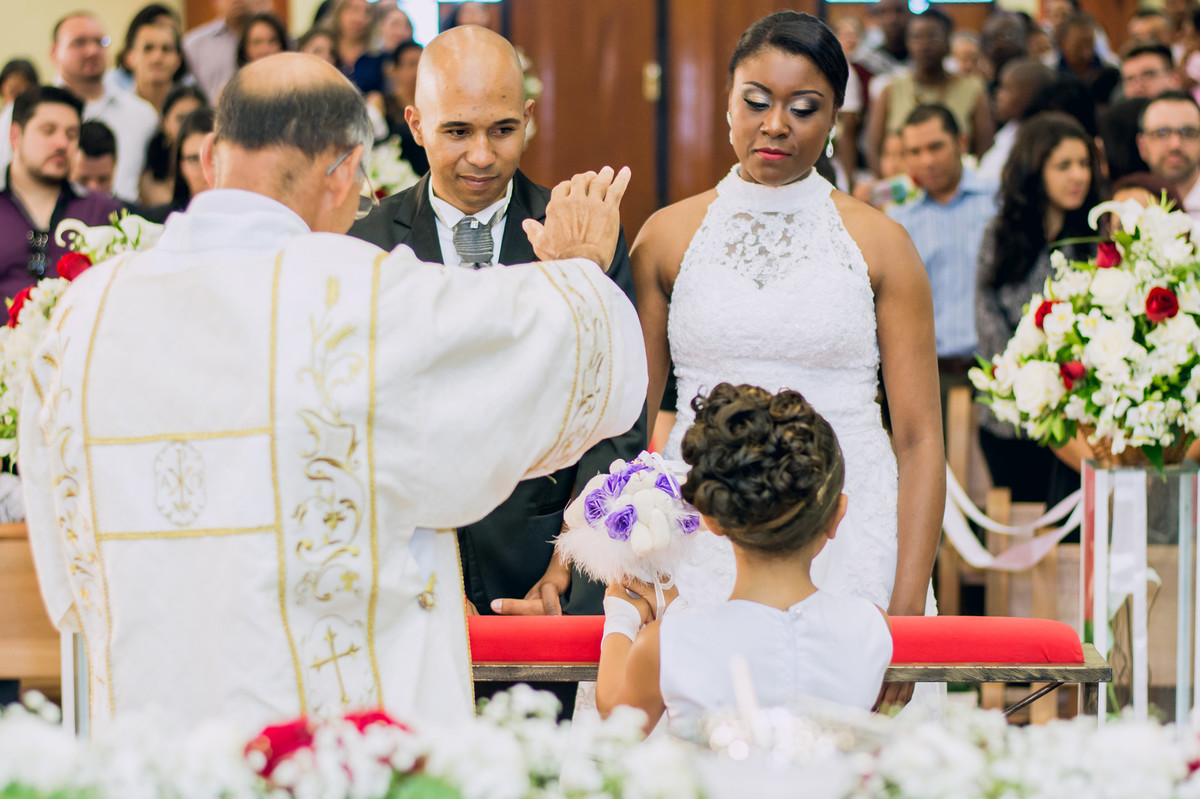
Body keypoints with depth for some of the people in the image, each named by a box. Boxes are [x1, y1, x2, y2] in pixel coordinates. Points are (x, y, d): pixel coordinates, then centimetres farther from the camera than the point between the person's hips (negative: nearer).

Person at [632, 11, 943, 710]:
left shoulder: (879, 244, 4)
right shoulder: (667, 238, 8)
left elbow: (920, 441, 1)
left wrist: (907, 610, -9)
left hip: (849, 548, -1)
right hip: (700, 543, 1)